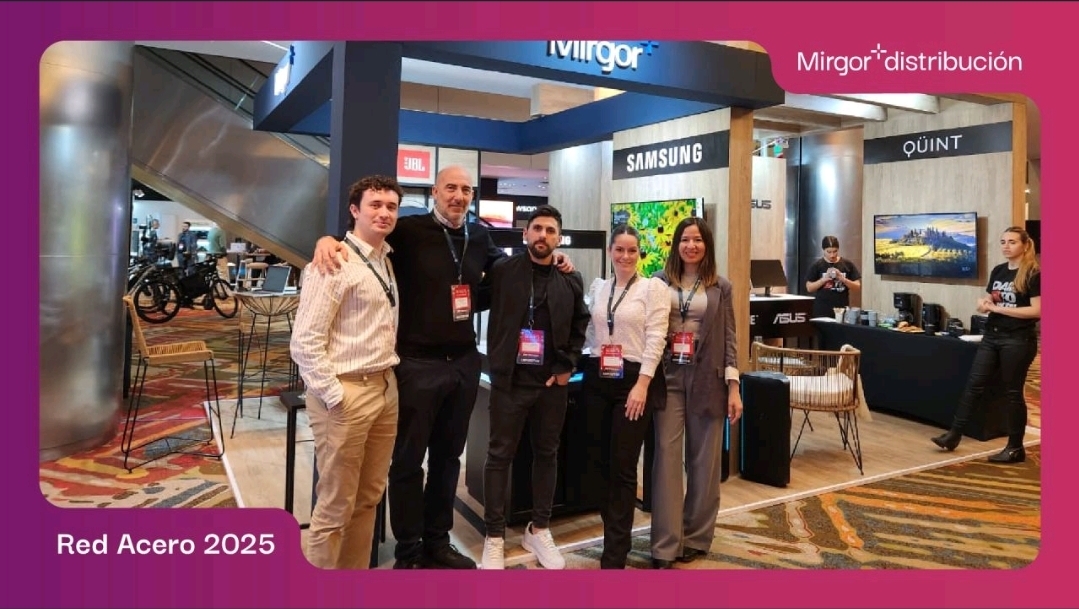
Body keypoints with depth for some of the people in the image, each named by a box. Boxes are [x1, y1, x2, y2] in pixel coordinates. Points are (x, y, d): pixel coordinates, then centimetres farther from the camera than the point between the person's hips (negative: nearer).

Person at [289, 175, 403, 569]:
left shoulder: (386, 262, 13)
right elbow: (304, 342, -16)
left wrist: (387, 381, 9)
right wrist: (334, 395, -18)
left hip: (385, 388, 8)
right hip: (345, 393, -8)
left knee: (368, 498, 17)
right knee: (336, 506, 4)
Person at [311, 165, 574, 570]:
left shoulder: (479, 236, 8)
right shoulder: (409, 231, -9)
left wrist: (549, 263, 14)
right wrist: (329, 240, -31)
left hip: (464, 361, 6)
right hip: (418, 362, -5)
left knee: (448, 455, 17)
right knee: (409, 458, 7)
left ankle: (437, 541, 35)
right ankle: (408, 551, 24)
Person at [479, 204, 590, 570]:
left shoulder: (571, 280, 5)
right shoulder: (503, 271, -1)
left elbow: (580, 327, 11)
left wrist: (566, 367, 1)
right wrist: (496, 364, -5)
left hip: (552, 381, 3)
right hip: (510, 379, -2)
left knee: (547, 454, 12)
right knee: (500, 455, 3)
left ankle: (539, 530, 27)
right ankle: (494, 537, 14)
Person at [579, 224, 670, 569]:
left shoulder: (653, 287, -3)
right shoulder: (597, 287, 12)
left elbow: (655, 338, -9)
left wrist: (641, 385, -14)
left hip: (633, 381, -5)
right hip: (597, 380, 5)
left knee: (623, 468, -2)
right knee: (602, 463, 10)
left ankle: (615, 556, 6)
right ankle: (615, 535, 27)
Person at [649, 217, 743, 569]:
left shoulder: (721, 288, 6)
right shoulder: (660, 281, 3)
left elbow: (729, 339, 4)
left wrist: (733, 388, -2)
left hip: (707, 378, 1)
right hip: (668, 376, 0)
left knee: (703, 458, 7)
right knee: (666, 455, -3)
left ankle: (696, 537, 22)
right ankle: (665, 545, 3)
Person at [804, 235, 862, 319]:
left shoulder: (847, 264, 5)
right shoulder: (816, 266, 1)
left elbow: (857, 286, 4)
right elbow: (809, 288, -1)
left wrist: (842, 278, -12)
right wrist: (824, 279, -15)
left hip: (842, 309, 1)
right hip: (822, 311, -1)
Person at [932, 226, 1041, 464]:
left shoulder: (1033, 274, -10)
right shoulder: (998, 270, 10)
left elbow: (1037, 311, -17)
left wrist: (999, 308, -18)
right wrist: (984, 304, -3)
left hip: (1018, 340, -6)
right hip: (992, 336, 6)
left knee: (1013, 392, 2)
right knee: (974, 384, 4)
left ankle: (1016, 448, 14)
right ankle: (954, 434, 9)